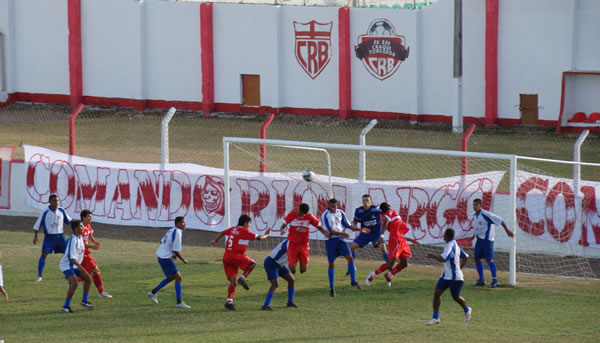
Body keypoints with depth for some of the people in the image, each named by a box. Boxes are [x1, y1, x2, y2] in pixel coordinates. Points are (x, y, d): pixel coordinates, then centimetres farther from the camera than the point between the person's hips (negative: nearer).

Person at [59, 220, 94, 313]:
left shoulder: (80, 238, 6)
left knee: (88, 278, 9)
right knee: (75, 282, -25)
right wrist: (80, 267, -32)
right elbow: (71, 257, -27)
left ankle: (84, 301, 19)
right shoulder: (73, 240, -23)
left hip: (74, 265, 10)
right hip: (66, 265, -10)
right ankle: (66, 306, -17)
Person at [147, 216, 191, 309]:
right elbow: (176, 251, -21)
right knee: (178, 277, -6)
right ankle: (179, 302, -6)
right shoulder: (177, 233, -19)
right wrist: (183, 260, -5)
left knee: (171, 277, 23)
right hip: (165, 258, -10)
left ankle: (153, 292, 30)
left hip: (161, 255, 10)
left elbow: (162, 241, 21)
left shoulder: (172, 230, 10)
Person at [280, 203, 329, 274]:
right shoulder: (292, 214, -8)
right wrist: (282, 230, -30)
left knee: (303, 269, -4)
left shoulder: (309, 217, -5)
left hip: (303, 244, 1)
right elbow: (284, 225, -6)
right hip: (292, 244, -1)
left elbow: (319, 227, 4)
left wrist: (325, 232, -17)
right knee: (292, 267, -12)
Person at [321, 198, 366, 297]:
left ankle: (353, 281, -5)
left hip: (340, 239, 4)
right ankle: (331, 287, 13)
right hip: (330, 240, -4)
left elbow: (347, 225, 14)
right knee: (331, 264, 0)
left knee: (350, 257, -12)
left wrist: (360, 229, 10)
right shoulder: (325, 215, -12)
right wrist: (341, 233, -31)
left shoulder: (340, 213, 4)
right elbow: (329, 231, -18)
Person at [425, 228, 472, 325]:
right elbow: (465, 257, 20)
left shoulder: (450, 246, -19)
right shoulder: (454, 244, 11)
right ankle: (435, 317, -1)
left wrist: (433, 256, -16)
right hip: (446, 276, 9)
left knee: (456, 297, 7)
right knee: (437, 293, -3)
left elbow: (443, 258, -33)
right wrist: (460, 268, 22)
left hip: (455, 277, -9)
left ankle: (467, 310, 36)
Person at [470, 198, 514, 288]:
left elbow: (499, 220, -14)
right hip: (479, 239, 8)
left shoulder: (486, 214, -16)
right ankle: (481, 280, 15)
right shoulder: (474, 215, 9)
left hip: (487, 239, -8)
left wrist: (507, 230, -14)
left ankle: (495, 280, -5)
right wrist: (474, 236, 21)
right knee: (477, 259, 6)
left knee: (489, 259, -11)